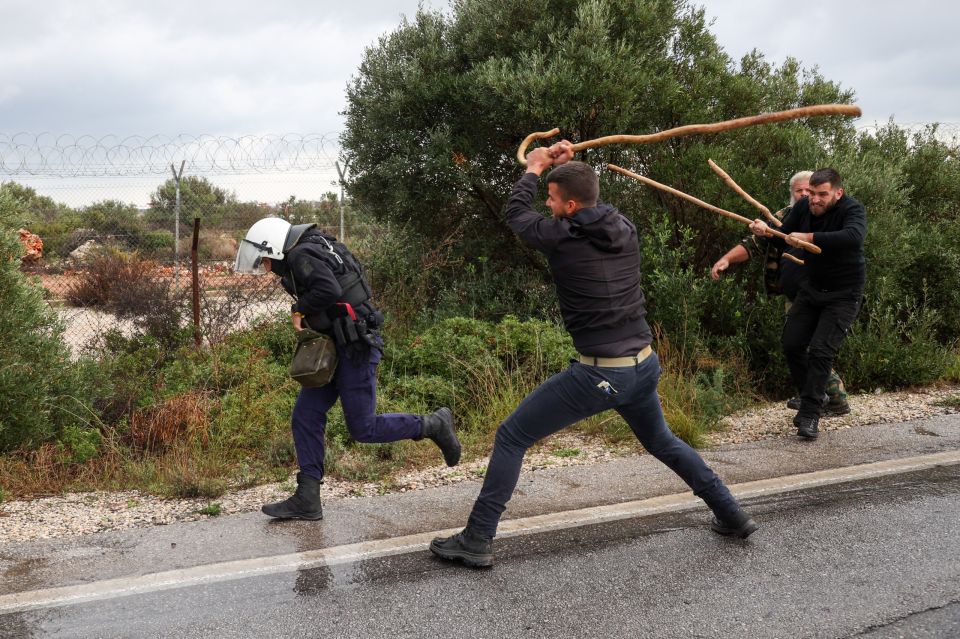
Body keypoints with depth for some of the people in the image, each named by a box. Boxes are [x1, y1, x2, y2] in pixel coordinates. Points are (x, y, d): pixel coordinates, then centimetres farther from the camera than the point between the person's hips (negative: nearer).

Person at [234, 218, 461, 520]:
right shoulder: (312, 254, 16)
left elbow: (328, 289, -31)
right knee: (305, 417, 6)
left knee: (363, 428, -4)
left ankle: (434, 425, 12)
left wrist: (300, 311, -14)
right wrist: (310, 323, 9)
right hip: (336, 347, 10)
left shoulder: (302, 255, -15)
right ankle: (307, 500, 9)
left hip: (355, 347, -10)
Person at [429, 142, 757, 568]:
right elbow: (591, 205, 28)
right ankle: (731, 515, 34)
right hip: (645, 366, 7)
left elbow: (516, 214, 9)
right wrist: (565, 168, 25)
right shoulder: (626, 229, 3)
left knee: (510, 438, 4)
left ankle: (477, 541, 4)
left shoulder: (561, 238, -12)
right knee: (661, 441, 32)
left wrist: (534, 169, 23)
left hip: (599, 374, -6)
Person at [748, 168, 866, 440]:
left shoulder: (853, 209, -22)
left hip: (843, 295, -6)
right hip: (811, 288, 6)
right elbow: (783, 240, 4)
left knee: (821, 351, -14)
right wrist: (767, 232, -19)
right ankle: (814, 396, 24)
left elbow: (854, 237, -44)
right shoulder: (803, 207, -5)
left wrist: (809, 237, -44)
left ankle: (810, 414, -6)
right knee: (792, 344, 4)